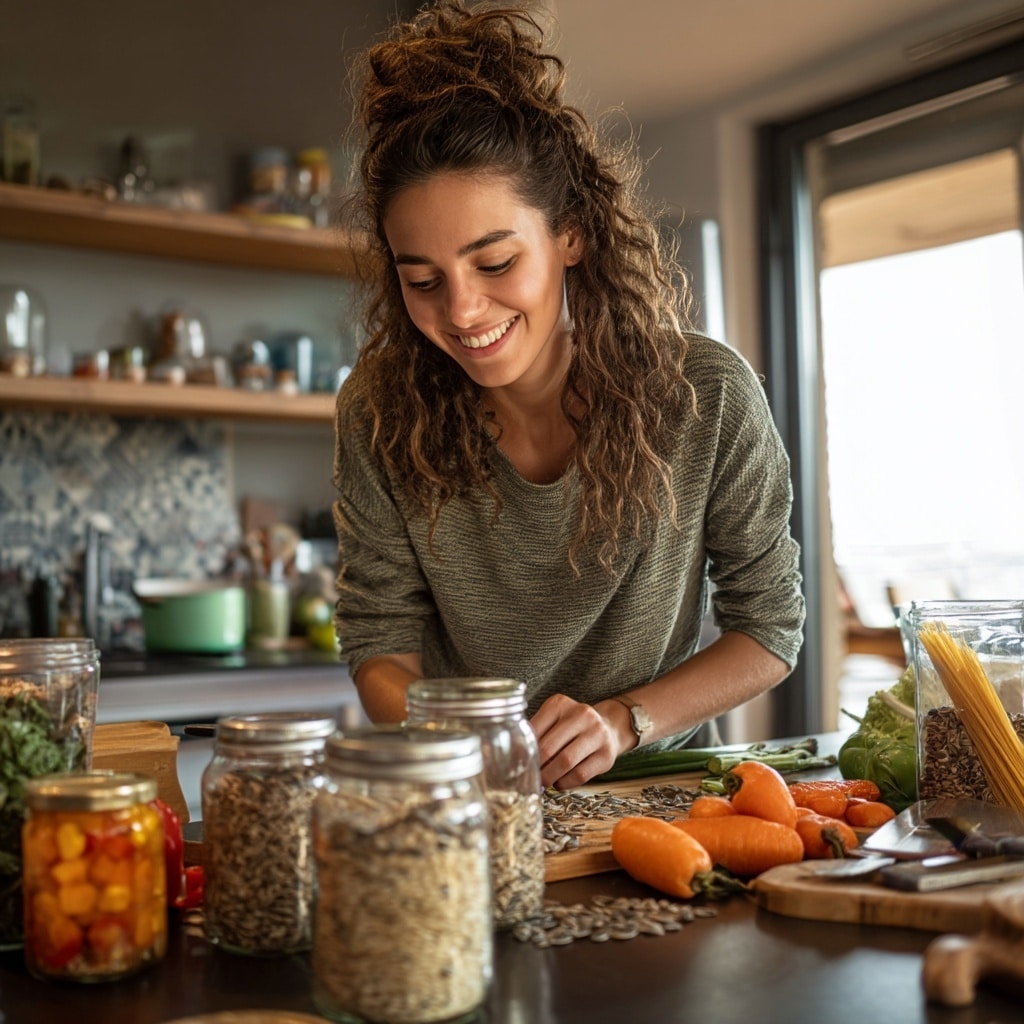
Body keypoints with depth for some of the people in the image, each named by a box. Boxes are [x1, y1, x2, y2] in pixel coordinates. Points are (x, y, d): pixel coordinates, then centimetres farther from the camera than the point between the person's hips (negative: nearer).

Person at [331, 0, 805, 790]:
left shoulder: (708, 396, -16)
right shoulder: (380, 411, -12)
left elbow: (770, 630, -5)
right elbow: (380, 643, -5)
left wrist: (625, 719, -20)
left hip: (655, 785, -1)